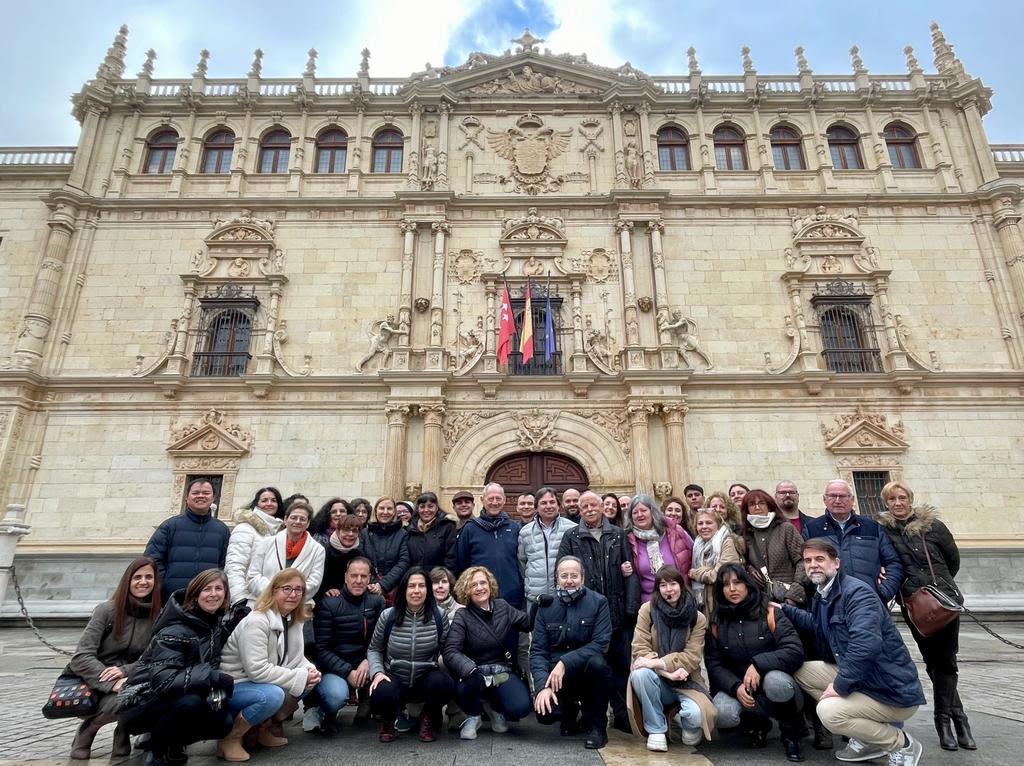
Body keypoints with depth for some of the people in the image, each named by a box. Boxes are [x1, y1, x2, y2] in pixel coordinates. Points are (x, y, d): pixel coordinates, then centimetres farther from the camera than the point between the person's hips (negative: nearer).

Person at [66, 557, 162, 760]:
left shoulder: (158, 616, -2)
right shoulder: (107, 610, -10)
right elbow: (81, 657, -16)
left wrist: (126, 670, -21)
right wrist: (113, 683, -27)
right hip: (96, 684, -2)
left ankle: (123, 732, 3)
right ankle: (87, 730, 0)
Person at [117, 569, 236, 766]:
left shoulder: (216, 622, -2)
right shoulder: (176, 630, -24)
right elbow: (163, 681, -33)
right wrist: (212, 676, -33)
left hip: (179, 702, 7)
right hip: (140, 704, -6)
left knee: (223, 722, -16)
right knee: (190, 701, -35)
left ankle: (170, 743, 11)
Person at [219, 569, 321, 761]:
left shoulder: (294, 620, 1)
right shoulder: (256, 621, -24)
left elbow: (296, 658, 6)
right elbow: (257, 670, -30)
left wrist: (310, 671, -16)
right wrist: (300, 677, -26)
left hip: (262, 683, 8)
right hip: (232, 687, -8)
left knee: (310, 681, -10)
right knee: (272, 695, -34)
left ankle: (267, 728, 8)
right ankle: (229, 739, -9)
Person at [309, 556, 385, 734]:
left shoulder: (377, 601, 3)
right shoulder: (328, 603, -8)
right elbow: (321, 649, -10)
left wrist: (368, 661, -17)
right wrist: (348, 672, -18)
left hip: (366, 665, 4)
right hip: (334, 668, -3)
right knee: (337, 695, -33)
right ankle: (318, 711, 2)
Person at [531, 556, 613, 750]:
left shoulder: (598, 602, -6)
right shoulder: (546, 606, 1)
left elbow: (600, 643, -17)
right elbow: (537, 651, -4)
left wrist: (565, 663, -26)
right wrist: (543, 686, -20)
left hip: (586, 670, -2)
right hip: (556, 674, 2)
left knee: (597, 663, -34)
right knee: (545, 713, -23)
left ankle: (597, 724, -8)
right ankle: (570, 710, 16)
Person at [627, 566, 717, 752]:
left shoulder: (698, 618, -3)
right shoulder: (647, 610, -5)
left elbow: (692, 657, -12)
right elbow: (639, 649, -10)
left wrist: (658, 662, -25)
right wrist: (666, 671, -24)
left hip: (686, 681, 0)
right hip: (658, 681, 0)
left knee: (696, 714, -31)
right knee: (639, 674, -33)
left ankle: (689, 724, 10)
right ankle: (657, 730, -10)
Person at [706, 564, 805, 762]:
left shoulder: (771, 613, -6)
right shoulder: (717, 623, 1)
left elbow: (795, 651, -16)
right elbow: (714, 665, -2)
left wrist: (759, 664, -27)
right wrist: (735, 687, -22)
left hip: (773, 685, -2)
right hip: (736, 688, 2)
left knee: (776, 681, -38)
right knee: (722, 715, -30)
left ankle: (790, 733, -4)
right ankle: (756, 724, 8)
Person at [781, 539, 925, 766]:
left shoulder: (857, 592, -22)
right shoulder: (822, 594, 6)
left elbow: (866, 644, -35)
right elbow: (817, 624, 28)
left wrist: (840, 685, -26)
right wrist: (784, 609, 19)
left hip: (893, 690, -9)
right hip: (858, 677, 9)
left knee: (829, 711, -24)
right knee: (802, 672, 7)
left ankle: (902, 744, 1)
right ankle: (868, 738, 12)